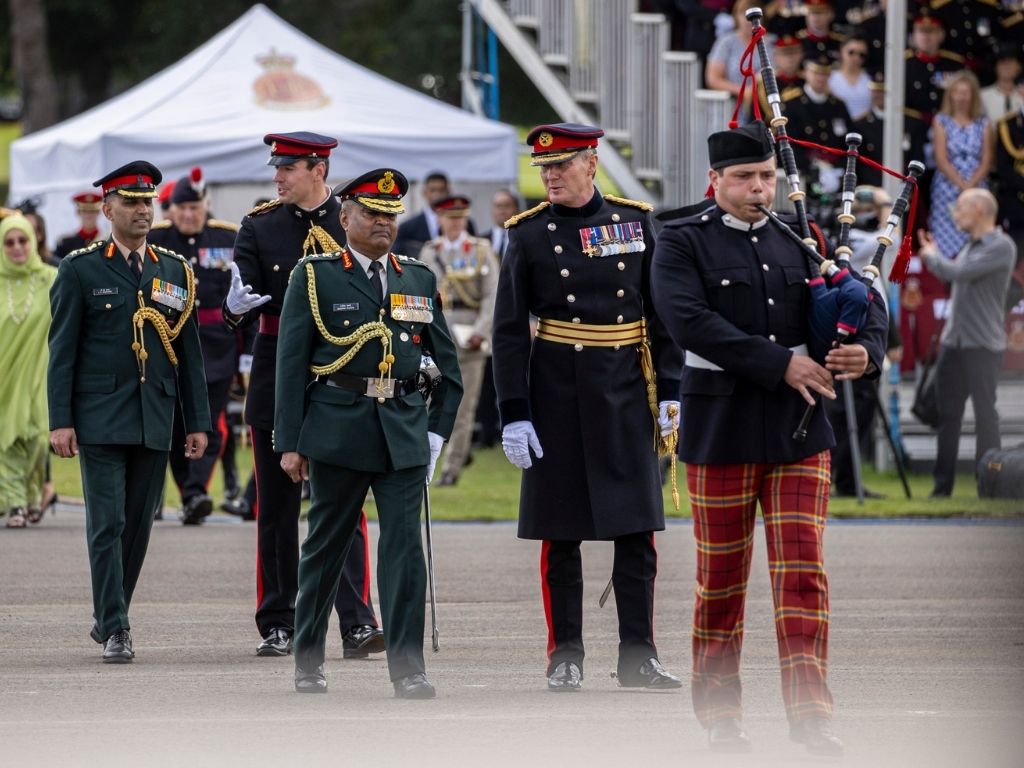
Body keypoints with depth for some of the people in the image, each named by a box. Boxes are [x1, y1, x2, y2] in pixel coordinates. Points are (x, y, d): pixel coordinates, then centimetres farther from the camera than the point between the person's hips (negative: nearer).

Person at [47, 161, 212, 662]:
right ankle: (115, 631, -7)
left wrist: (198, 422, 8)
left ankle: (109, 617, 22)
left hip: (154, 423, 4)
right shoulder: (80, 270, 1)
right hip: (100, 419, -4)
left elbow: (189, 352, 13)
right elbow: (62, 351, -1)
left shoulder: (175, 272, 11)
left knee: (139, 525, 7)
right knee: (107, 523, -8)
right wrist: (60, 421, -8)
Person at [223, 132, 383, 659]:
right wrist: (238, 305, -27)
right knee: (277, 509, 7)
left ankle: (358, 625, -10)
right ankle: (278, 626, 13)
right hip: (277, 381, 1)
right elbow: (237, 308, -3)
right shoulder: (260, 227, 4)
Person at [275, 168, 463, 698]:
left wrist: (437, 430, 7)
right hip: (338, 429, -2)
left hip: (404, 433, 2)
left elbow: (447, 366, 17)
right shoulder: (314, 277, 2)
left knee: (404, 548, -6)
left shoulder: (420, 280, 12)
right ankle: (307, 661, 20)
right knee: (325, 547, 7)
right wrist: (290, 443, -6)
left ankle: (407, 668, -7)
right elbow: (291, 363, -1)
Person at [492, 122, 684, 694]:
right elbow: (509, 331, -1)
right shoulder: (529, 234, 0)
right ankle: (565, 658, 9)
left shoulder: (636, 222, 4)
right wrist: (514, 414, -7)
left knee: (638, 529, -1)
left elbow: (663, 313, 7)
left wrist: (670, 392, 0)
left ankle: (639, 657, 5)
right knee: (561, 535, 2)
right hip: (558, 394, -1)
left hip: (627, 390, 1)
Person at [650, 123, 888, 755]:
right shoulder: (683, 245, -3)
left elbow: (864, 299, 6)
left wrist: (867, 348, -18)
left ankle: (810, 715, -6)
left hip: (798, 431, 3)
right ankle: (721, 715, 16)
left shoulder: (799, 242, 10)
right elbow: (690, 322, -18)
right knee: (722, 578, 6)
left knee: (804, 573, -5)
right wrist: (781, 364, -22)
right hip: (722, 432, -3)